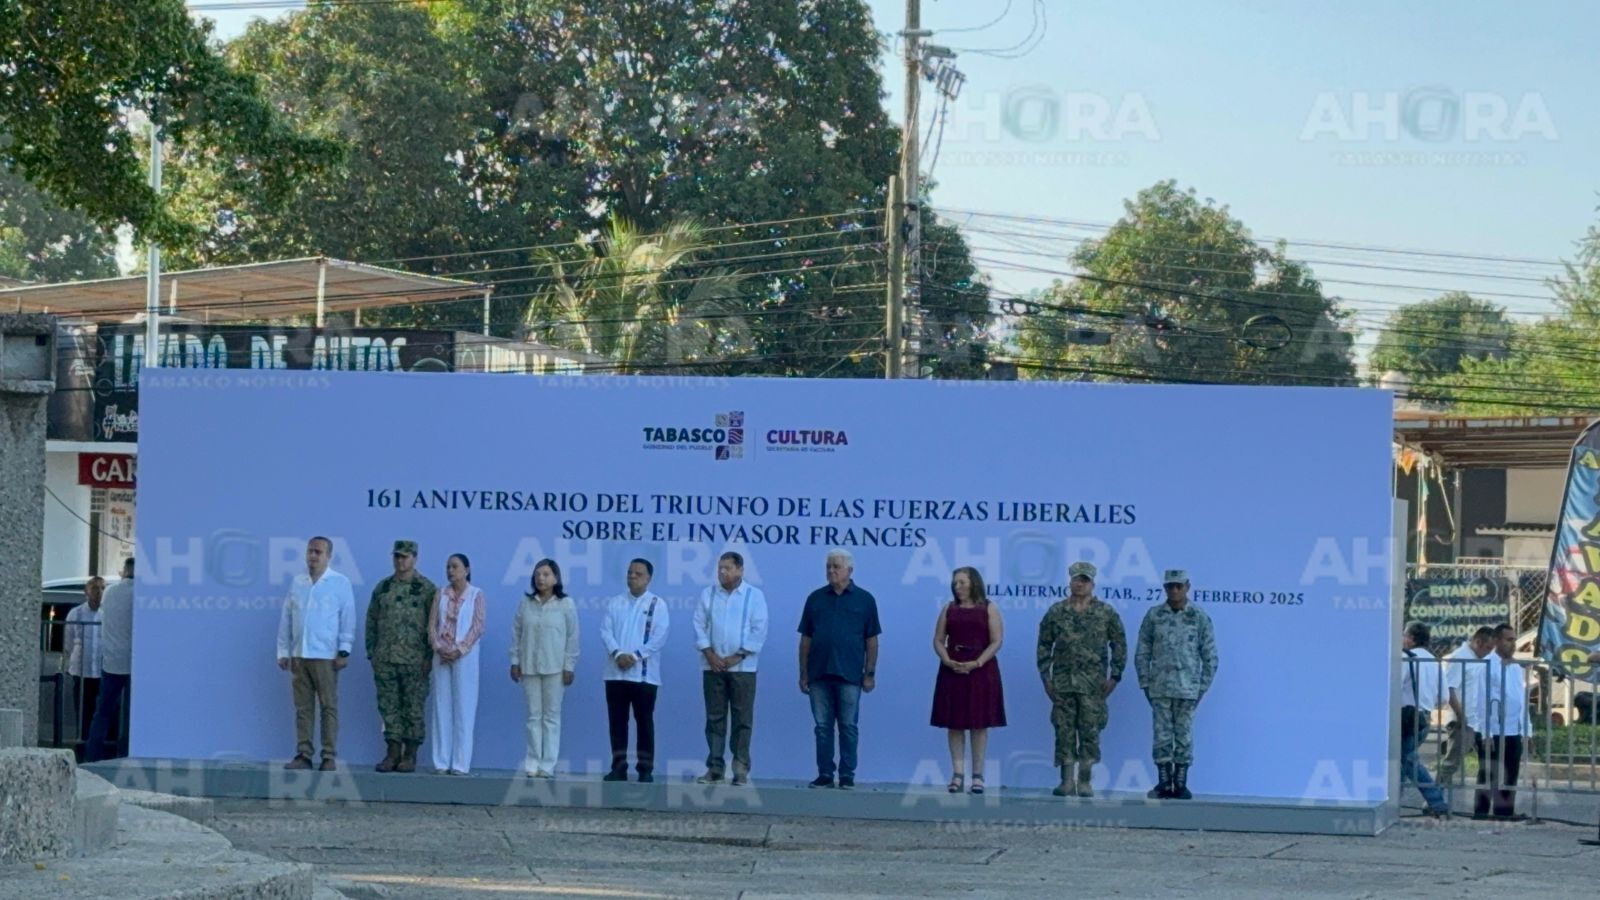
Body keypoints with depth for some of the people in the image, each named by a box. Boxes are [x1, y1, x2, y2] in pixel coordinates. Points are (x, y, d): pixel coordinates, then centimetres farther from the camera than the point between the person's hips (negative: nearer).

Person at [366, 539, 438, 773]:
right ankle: (393, 753, 9)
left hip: (415, 660, -4)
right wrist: (372, 653, 8)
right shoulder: (382, 587, 11)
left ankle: (410, 755, 4)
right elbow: (371, 621, 14)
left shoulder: (427, 589, -1)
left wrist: (430, 656, -9)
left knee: (414, 708, -1)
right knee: (389, 707, 4)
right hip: (385, 659, 4)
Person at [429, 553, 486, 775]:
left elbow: (477, 626, -6)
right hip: (441, 655, 3)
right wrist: (438, 647, -9)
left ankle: (461, 763, -1)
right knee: (441, 707, 3)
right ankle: (441, 762, 5)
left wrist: (460, 650, -14)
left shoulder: (476, 595, 0)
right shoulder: (441, 594, 10)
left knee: (463, 708, -3)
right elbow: (432, 623, 6)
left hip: (464, 656, -3)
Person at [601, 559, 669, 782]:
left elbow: (659, 638, -7)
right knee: (617, 721, 4)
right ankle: (618, 767, 8)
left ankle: (645, 768, 3)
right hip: (616, 673, 3)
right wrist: (617, 654, -15)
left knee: (644, 721, 0)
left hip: (644, 674, -3)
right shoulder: (615, 603, 11)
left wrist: (635, 656, -15)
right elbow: (605, 631, 2)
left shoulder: (657, 604, 2)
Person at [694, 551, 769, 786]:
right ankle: (714, 768, 5)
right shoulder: (708, 595, 8)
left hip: (742, 667, -2)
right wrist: (710, 654, -8)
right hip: (713, 666, 2)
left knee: (742, 719, -2)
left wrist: (737, 656, -10)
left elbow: (759, 631, -4)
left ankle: (741, 770, 1)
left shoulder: (754, 596, 1)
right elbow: (699, 626, 5)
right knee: (715, 718, 3)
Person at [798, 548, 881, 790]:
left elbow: (871, 640, 3)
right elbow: (805, 639, 9)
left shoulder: (864, 600, 3)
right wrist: (804, 673, 4)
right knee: (822, 727, 4)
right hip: (819, 673, 2)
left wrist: (870, 673, -2)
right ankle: (824, 774, 9)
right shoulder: (816, 598, 8)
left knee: (848, 727, 1)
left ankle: (847, 776, 6)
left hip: (850, 675, -2)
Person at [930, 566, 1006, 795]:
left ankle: (978, 776, 2)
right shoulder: (949, 609, 11)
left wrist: (976, 663, -16)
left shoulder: (989, 609, 3)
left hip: (981, 670, -3)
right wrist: (947, 661, -12)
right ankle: (957, 775, 4)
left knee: (979, 724, -1)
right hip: (952, 670, 3)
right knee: (954, 724, 1)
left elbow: (996, 641, -5)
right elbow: (938, 640, 6)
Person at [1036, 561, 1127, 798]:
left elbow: (1119, 645, 5)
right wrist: (1046, 676, 3)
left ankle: (1084, 782, 2)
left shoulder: (1106, 613, 3)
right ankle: (1066, 782, 5)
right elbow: (1044, 645, 9)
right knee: (1064, 731, 2)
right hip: (1062, 682, 2)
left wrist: (1114, 676, -1)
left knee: (1090, 731, -3)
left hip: (1093, 684, -1)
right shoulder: (1056, 612, 7)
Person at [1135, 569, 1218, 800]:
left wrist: (1203, 687, 0)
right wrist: (1145, 683, 2)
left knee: (1184, 736, 1)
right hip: (1160, 688, 1)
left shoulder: (1199, 617, 1)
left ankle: (1180, 783, 7)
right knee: (1162, 736, 1)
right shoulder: (1153, 616, 3)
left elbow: (1210, 656, 4)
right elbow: (1142, 653, 7)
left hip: (1188, 689, -1)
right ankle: (1164, 783, 6)